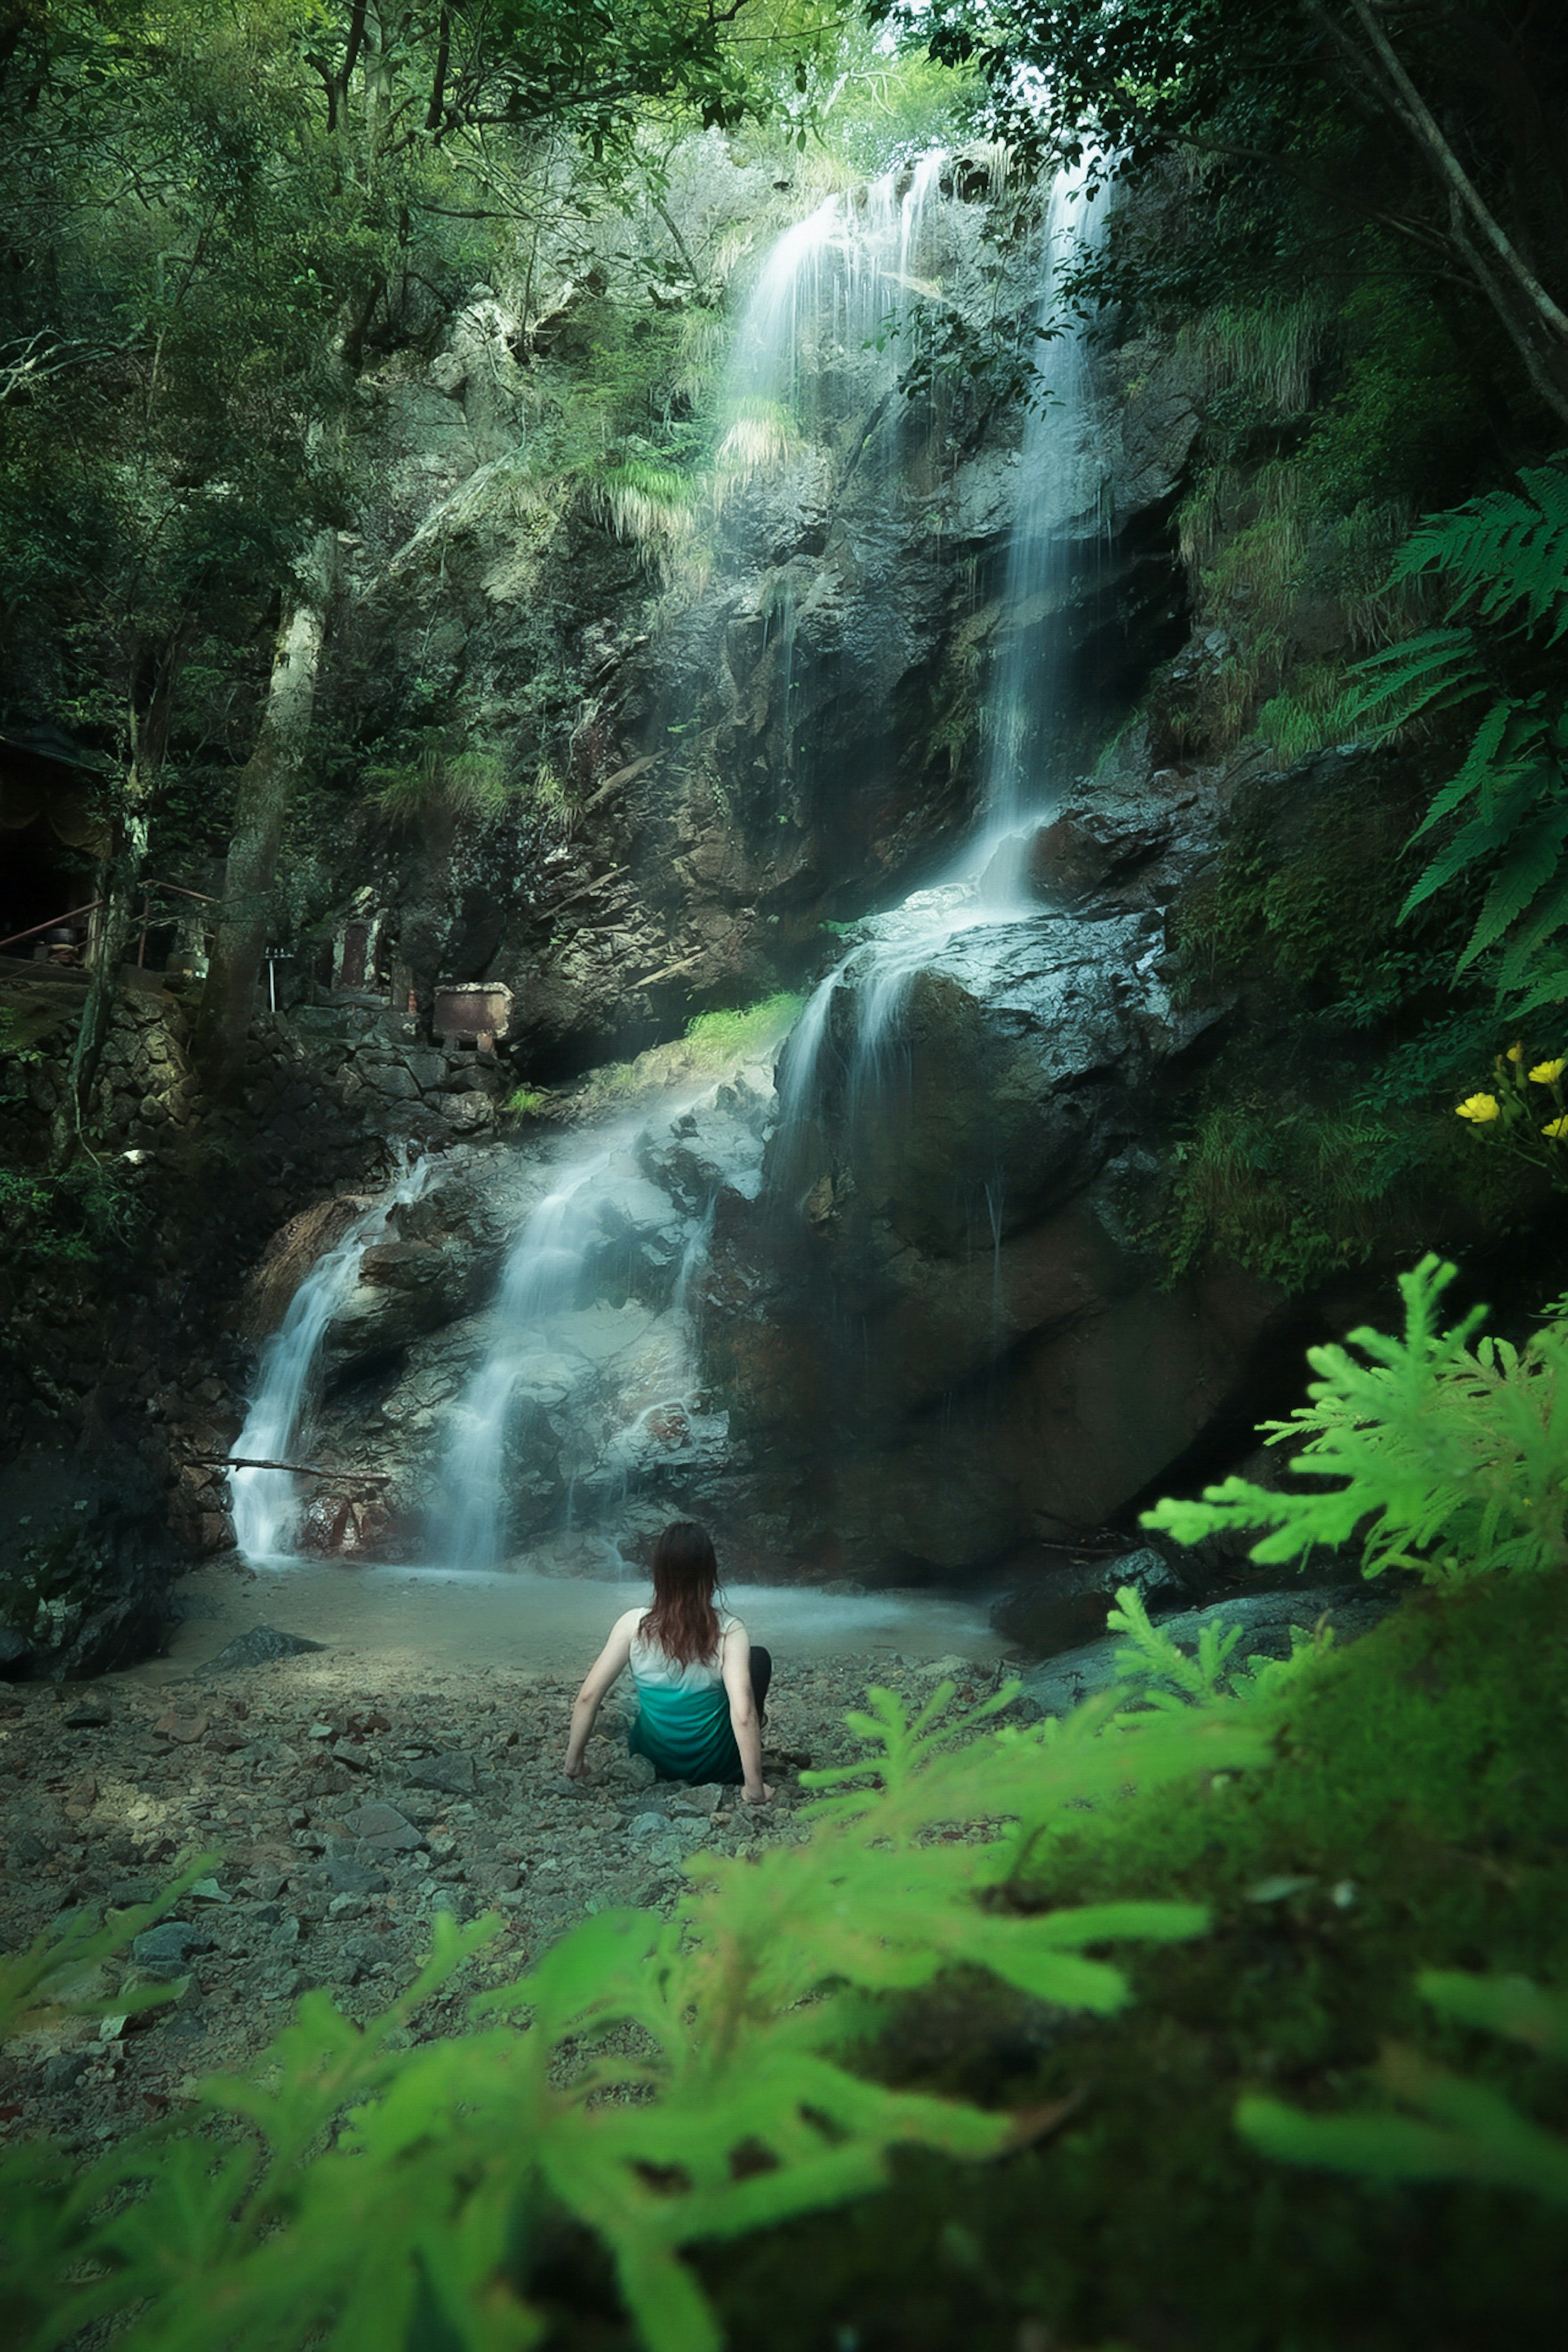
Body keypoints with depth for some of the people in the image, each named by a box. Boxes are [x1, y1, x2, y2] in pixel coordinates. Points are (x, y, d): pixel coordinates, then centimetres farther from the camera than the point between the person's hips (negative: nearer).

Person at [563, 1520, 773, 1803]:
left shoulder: (633, 1625, -15)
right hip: (714, 1767, -3)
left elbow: (588, 1696, -15)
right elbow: (743, 1714, -28)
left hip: (653, 1762, 3)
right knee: (759, 1658, 18)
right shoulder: (729, 1632, -20)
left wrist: (573, 1763, -3)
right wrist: (755, 1790, -20)